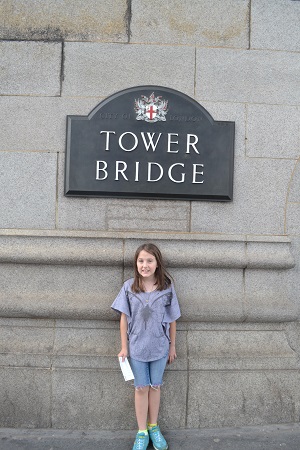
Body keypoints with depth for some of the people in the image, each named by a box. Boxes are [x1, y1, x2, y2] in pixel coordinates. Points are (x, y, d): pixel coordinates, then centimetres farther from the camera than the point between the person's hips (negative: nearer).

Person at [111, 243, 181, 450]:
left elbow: (172, 319, -2)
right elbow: (124, 318, -4)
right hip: (136, 347, 0)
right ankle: (142, 432, 30)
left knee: (155, 387, 15)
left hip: (160, 347, 0)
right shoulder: (129, 287, -10)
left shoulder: (167, 287, -10)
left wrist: (172, 346, 4)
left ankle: (153, 427, 36)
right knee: (141, 388, 12)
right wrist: (124, 347, -2)